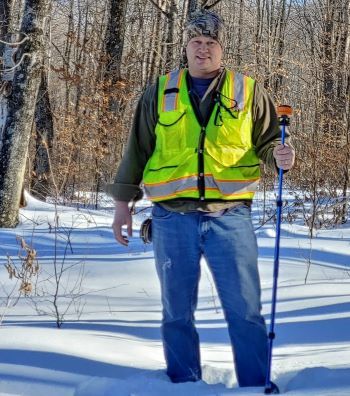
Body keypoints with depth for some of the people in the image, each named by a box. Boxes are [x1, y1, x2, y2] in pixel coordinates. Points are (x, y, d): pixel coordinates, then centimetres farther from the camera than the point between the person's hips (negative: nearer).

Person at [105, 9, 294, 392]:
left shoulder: (249, 92, 7)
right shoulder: (159, 93, 10)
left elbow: (267, 142, 10)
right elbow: (137, 150, 14)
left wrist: (279, 155, -13)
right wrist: (123, 201, 11)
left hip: (230, 216, -1)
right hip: (173, 219, 1)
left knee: (244, 311, -2)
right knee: (177, 312, 8)